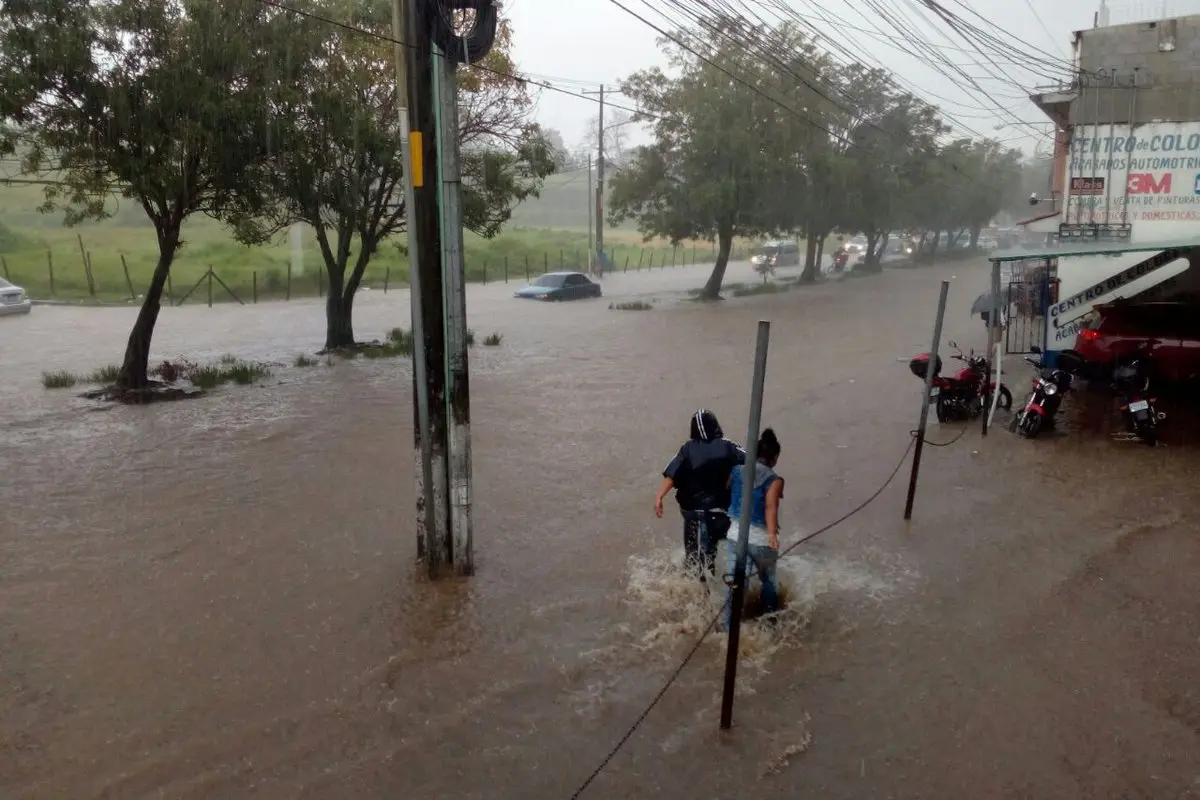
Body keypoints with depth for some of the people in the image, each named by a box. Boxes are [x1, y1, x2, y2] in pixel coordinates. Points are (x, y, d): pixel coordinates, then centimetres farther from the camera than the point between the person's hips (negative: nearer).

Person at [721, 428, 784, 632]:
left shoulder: (736, 472, 1)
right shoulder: (774, 480, -13)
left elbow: (726, 496, 12)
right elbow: (771, 507, -29)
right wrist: (772, 534, -41)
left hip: (736, 536, 3)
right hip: (761, 540, -3)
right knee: (769, 579, 23)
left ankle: (729, 627, 8)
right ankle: (771, 617, 43)